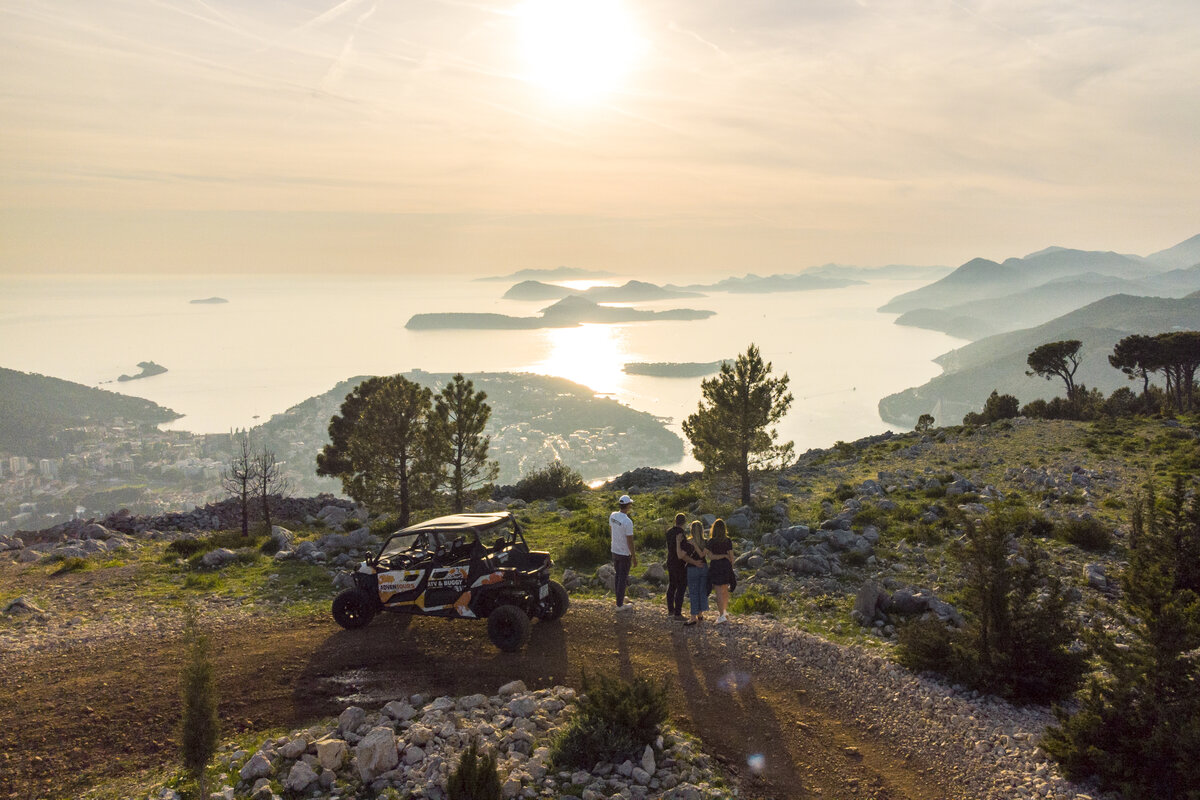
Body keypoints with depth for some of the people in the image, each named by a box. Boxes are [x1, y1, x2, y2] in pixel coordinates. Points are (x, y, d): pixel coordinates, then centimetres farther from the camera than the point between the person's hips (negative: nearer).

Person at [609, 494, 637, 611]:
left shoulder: (613, 515, -5)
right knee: (623, 578, 5)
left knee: (618, 576, 22)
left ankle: (620, 597, 39)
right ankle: (620, 605, 14)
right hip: (624, 553, -7)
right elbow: (630, 541, -21)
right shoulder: (627, 522, -26)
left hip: (614, 551, 7)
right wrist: (634, 557, -12)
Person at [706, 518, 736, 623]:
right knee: (725, 591, 18)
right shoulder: (728, 541, -1)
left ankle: (722, 615, -4)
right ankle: (723, 611, 30)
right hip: (726, 566, 3)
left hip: (716, 567, -3)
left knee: (719, 592, -1)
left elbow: (710, 556, -12)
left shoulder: (711, 541, -9)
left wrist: (722, 556, -4)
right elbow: (731, 556, 1)